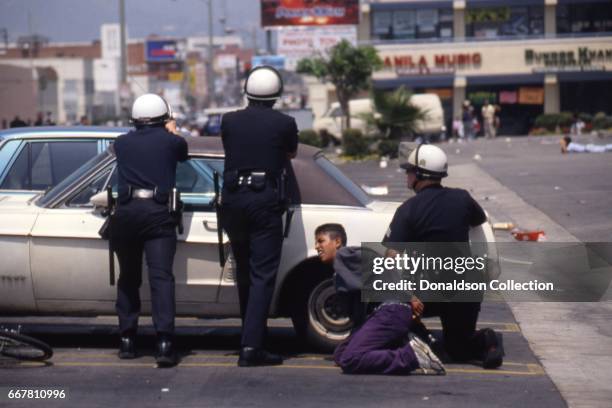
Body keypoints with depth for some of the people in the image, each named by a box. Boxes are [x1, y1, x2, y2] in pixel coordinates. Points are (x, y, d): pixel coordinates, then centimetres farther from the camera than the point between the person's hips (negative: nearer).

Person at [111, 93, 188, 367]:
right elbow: (183, 156, 29)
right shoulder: (171, 142, 7)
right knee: (161, 277, -8)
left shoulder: (121, 143, 14)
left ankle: (127, 340, 17)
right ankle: (164, 341, -21)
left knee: (128, 278, 16)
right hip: (157, 213, -3)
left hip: (125, 212, 3)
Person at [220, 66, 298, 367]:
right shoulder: (284, 123, -1)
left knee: (244, 271, 18)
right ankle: (252, 346, -13)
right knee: (263, 275, -4)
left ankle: (250, 334, 25)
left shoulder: (229, 121, 7)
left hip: (232, 200, 4)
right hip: (265, 200, -4)